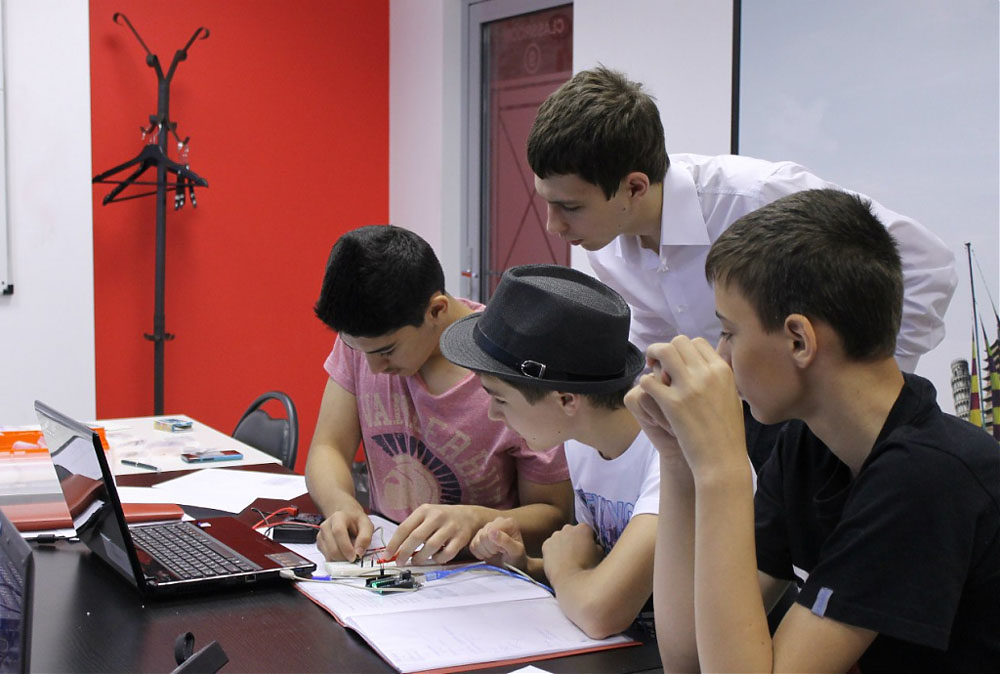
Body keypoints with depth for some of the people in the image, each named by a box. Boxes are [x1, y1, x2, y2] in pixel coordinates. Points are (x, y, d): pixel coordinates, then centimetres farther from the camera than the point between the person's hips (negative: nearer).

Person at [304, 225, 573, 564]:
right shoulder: (362, 338, -5)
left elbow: (554, 515, -10)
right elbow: (329, 448, 0)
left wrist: (475, 520, -30)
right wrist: (342, 506, -23)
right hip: (382, 556, 2)